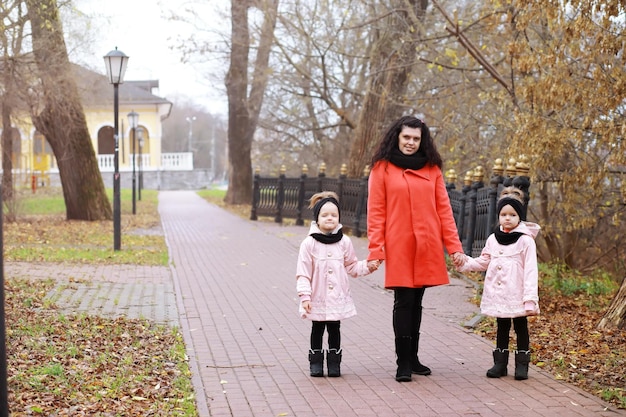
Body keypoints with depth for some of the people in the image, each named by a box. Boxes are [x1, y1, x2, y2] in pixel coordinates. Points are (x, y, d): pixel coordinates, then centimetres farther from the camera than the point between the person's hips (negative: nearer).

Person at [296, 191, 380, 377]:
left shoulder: (344, 242, 0)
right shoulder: (309, 243, -9)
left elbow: (351, 266, 10)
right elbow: (303, 273, -9)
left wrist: (367, 266, -5)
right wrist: (305, 295, -14)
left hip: (338, 298, 2)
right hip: (317, 298, -2)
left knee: (334, 330, 10)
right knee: (317, 330, 8)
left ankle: (334, 362, 19)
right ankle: (316, 362, 19)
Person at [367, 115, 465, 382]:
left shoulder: (432, 168, 10)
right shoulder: (382, 168, 1)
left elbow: (443, 208, 8)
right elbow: (375, 211, -2)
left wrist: (454, 246, 2)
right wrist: (376, 250, -8)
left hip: (427, 248, 3)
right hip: (398, 248, -3)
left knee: (416, 302, 11)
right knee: (404, 302, -3)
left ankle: (413, 358, 22)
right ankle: (403, 363, 5)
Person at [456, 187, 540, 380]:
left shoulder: (526, 240, -9)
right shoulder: (493, 239, 6)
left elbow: (530, 271, -12)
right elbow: (484, 262, 16)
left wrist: (530, 298, -17)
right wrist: (465, 262, 0)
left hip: (517, 295, -4)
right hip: (498, 295, 5)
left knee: (521, 328, 8)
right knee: (502, 328, 14)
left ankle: (522, 364, 17)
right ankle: (500, 363, 21)